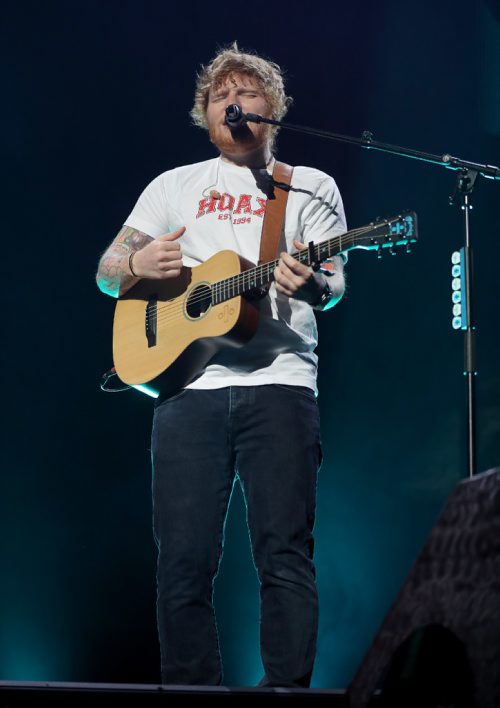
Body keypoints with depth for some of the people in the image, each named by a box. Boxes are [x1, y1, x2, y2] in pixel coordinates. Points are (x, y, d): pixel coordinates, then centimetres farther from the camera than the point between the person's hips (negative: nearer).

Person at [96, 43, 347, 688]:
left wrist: (310, 282, -19)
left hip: (279, 381, -2)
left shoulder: (311, 186, 16)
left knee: (285, 551, -9)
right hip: (187, 379, 2)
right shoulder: (175, 185, 21)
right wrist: (139, 262, -6)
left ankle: (288, 690, -6)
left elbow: (334, 286, 7)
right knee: (183, 559, -1)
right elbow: (106, 274, 18)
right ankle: (190, 691, 7)